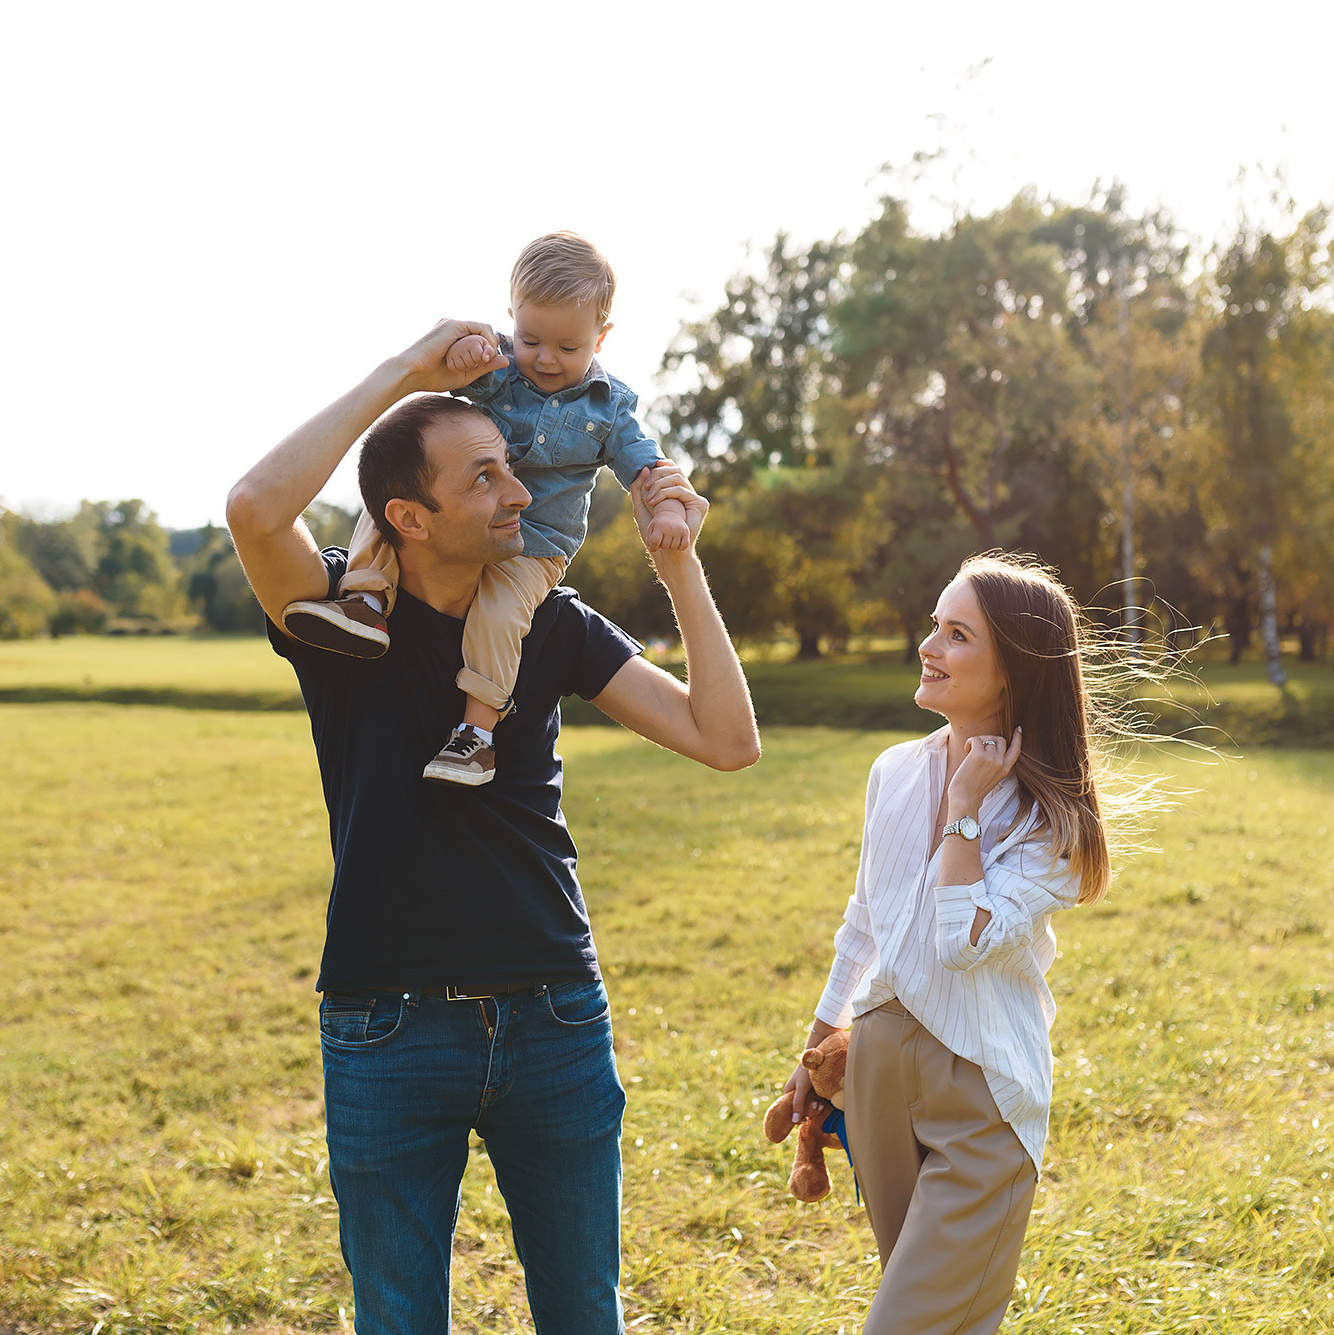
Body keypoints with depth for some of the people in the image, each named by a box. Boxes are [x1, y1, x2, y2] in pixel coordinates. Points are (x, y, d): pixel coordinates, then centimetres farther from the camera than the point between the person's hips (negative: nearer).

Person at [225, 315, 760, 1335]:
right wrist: (404, 371, -20)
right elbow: (257, 508, -29)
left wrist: (679, 564, -9)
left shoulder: (554, 625, 2)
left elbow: (727, 740, -4)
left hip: (556, 1023, 3)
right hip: (390, 1035, -2)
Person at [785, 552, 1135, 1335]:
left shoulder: (1049, 818, -13)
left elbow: (967, 941, -26)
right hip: (879, 1059, 6)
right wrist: (819, 1050, 20)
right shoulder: (896, 772, 3)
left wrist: (965, 811, -18)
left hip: (980, 1098, -6)